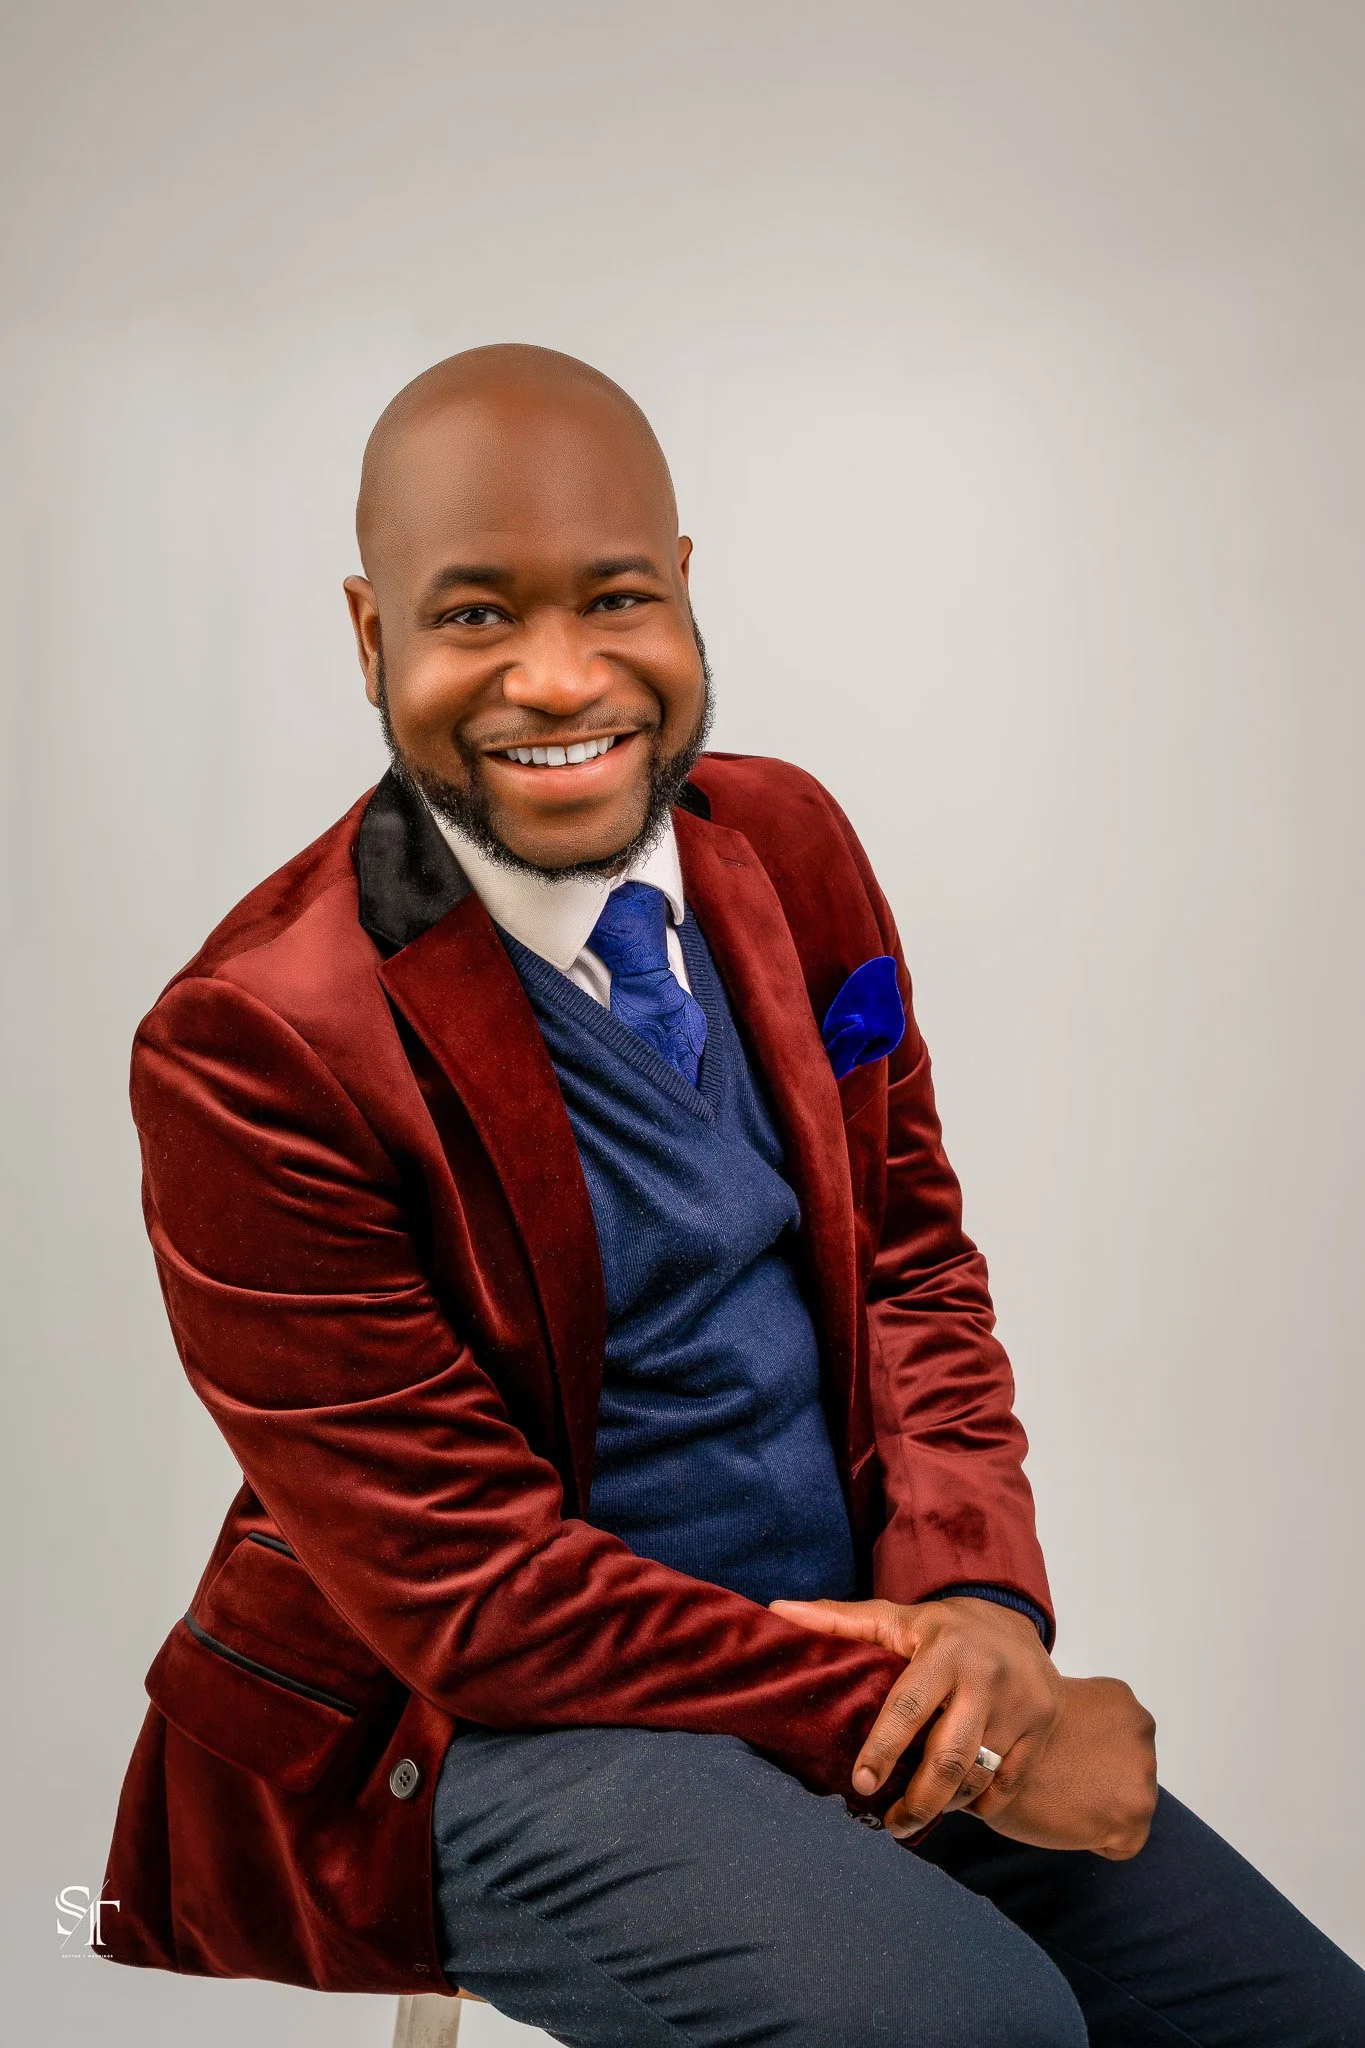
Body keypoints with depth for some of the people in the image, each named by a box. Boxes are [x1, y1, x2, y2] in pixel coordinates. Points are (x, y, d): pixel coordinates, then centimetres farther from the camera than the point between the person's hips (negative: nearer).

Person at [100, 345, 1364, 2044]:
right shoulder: (252, 1047, -18)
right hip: (496, 1726, -5)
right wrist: (901, 1715, -19)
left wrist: (977, 1602, -9)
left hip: (873, 1652, 6)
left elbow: (916, 1261, 8)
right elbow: (471, 1593, -16)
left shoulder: (791, 845, 2)